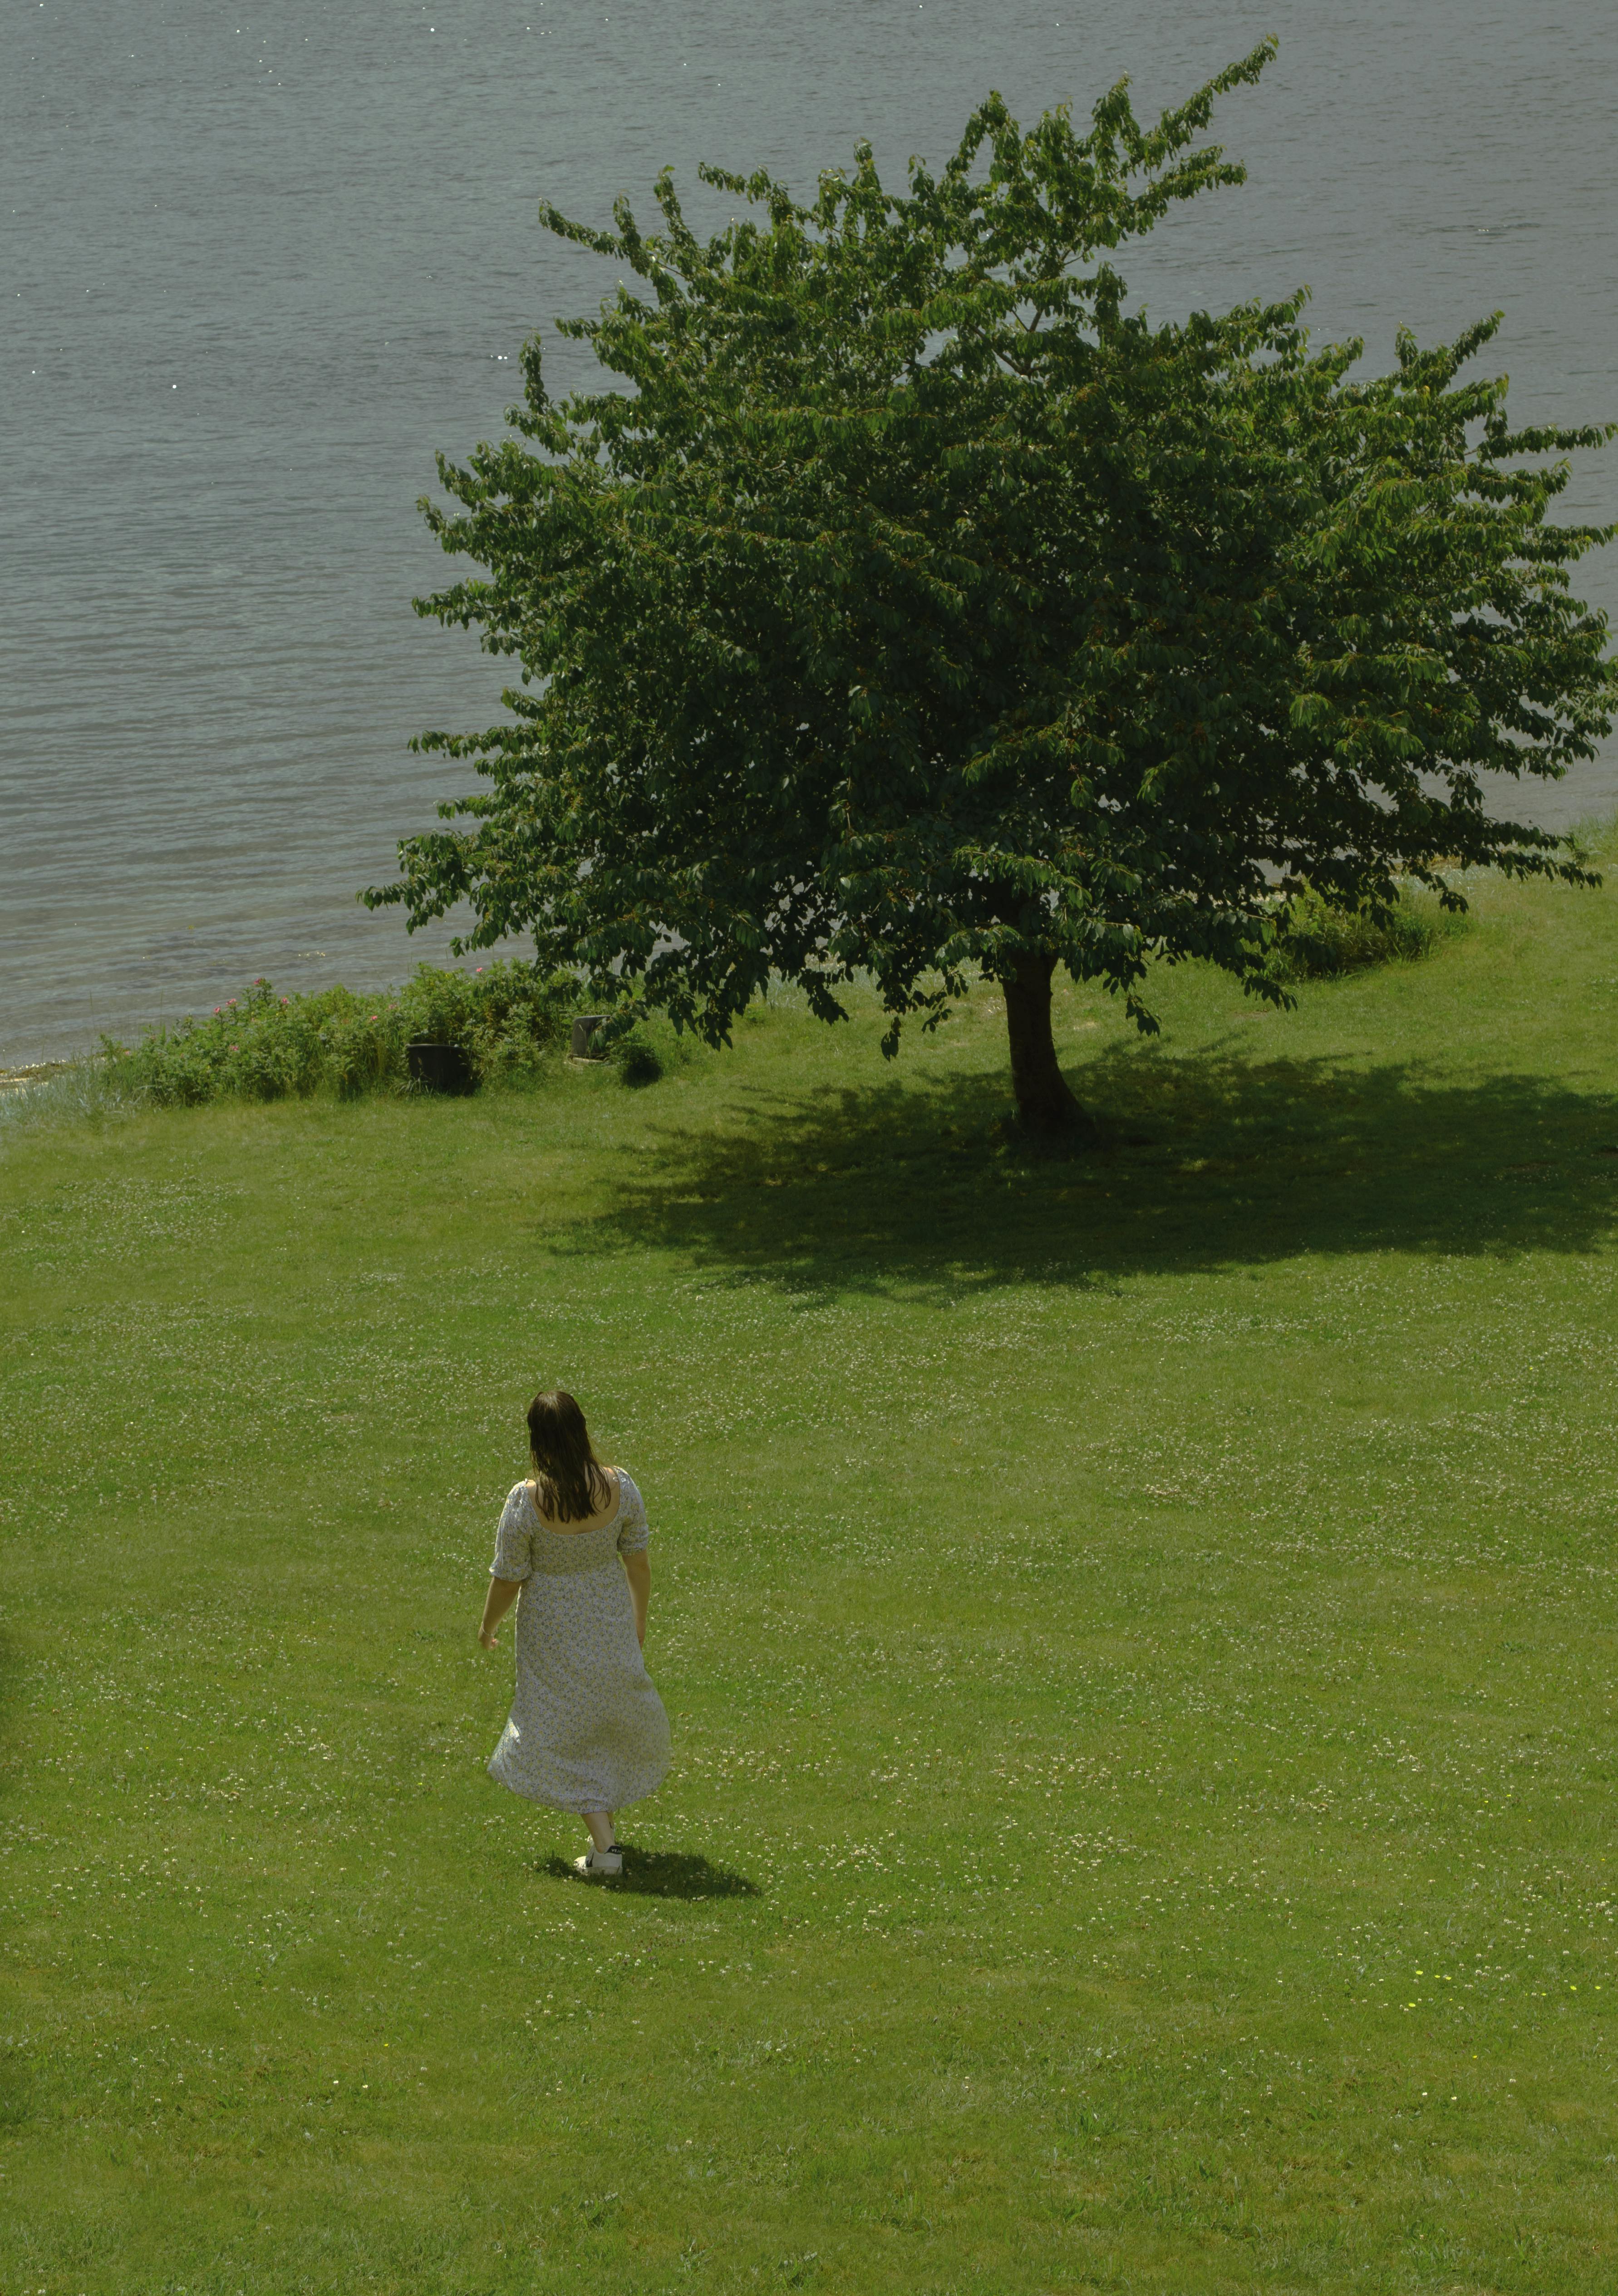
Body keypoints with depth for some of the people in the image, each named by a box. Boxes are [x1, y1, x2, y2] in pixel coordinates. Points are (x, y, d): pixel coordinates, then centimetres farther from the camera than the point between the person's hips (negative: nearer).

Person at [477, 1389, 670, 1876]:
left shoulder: (527, 1502, -25)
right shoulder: (619, 1487, -16)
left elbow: (508, 1579, -14)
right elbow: (638, 1561, -3)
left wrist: (488, 1626, 6)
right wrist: (640, 1618, 14)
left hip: (552, 1630, -3)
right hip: (611, 1624, 3)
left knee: (563, 1731, 10)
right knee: (614, 1710, 25)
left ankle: (604, 1842, 4)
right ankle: (606, 1814, 41)